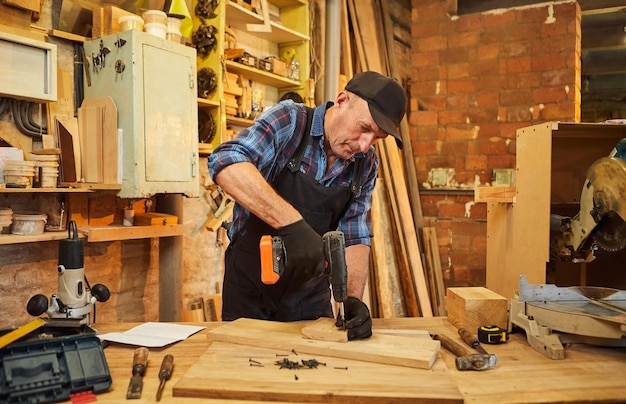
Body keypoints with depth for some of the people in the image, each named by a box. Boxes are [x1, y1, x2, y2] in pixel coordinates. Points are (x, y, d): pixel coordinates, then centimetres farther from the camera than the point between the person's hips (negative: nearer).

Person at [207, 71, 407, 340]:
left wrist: (353, 298, -20)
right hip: (251, 281, -3)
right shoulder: (289, 121, -18)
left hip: (310, 286, 4)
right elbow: (225, 162, -35)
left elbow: (355, 237, -4)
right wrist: (291, 222, -44)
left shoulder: (366, 164, -4)